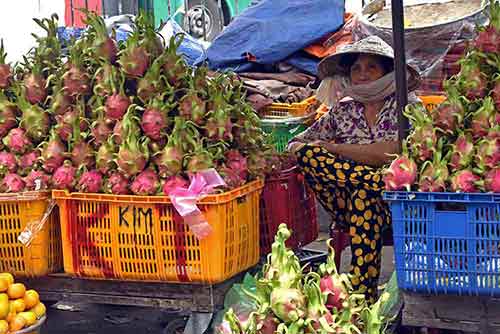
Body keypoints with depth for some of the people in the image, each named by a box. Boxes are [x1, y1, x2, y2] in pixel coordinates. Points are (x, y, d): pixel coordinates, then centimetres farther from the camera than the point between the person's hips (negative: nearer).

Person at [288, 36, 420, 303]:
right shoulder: (343, 111, 16)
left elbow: (390, 153, -14)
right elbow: (297, 143, 16)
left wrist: (332, 148, -7)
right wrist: (297, 150, -10)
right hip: (350, 200, 2)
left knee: (363, 195, -37)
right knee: (306, 153, -18)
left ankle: (362, 294, -35)